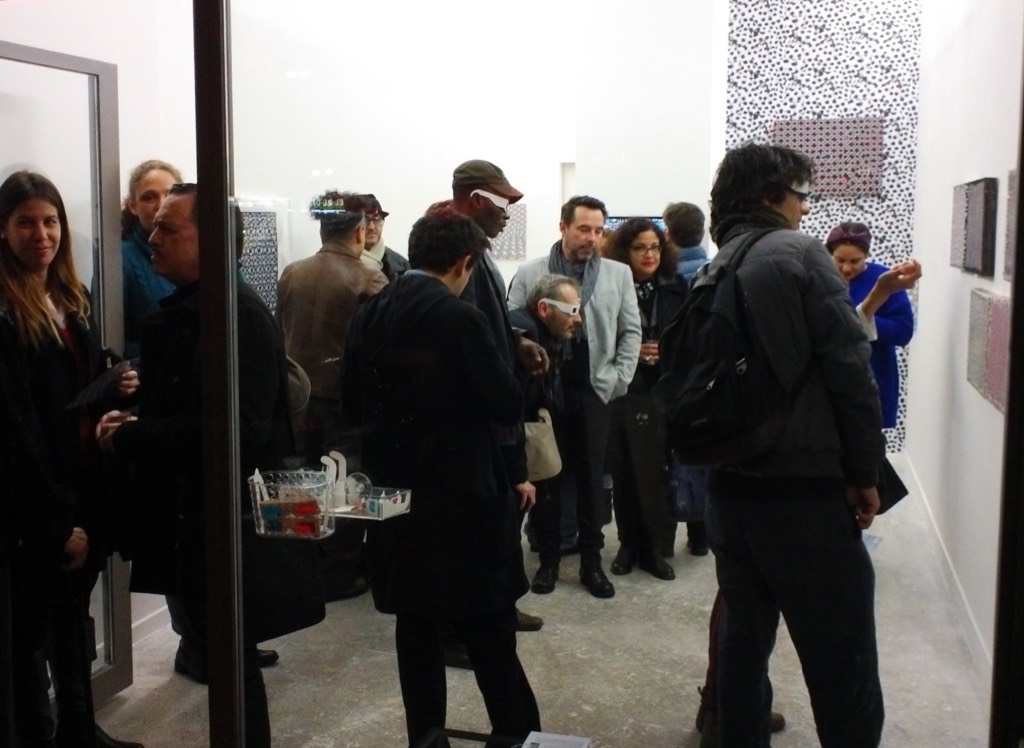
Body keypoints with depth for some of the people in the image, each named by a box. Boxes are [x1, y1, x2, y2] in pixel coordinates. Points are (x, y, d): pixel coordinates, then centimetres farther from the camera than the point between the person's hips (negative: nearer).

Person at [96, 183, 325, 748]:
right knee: (222, 657, 18)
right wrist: (133, 423, -2)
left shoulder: (241, 314, -18)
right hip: (184, 518, 8)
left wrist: (130, 439, -18)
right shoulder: (177, 313, 11)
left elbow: (239, 426, -27)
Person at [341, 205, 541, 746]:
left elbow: (352, 407, 7)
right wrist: (502, 372, 5)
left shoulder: (368, 316, 2)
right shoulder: (460, 318, -16)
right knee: (489, 636, 5)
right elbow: (508, 405, -14)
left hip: (393, 496, 6)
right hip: (460, 498, -6)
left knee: (415, 626, 14)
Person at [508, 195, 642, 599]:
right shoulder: (529, 274, 1)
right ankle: (548, 557, 21)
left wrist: (618, 379, -2)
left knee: (592, 477, 7)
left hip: (595, 390, 1)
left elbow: (631, 331, 7)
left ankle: (592, 561, 17)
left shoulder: (618, 274, 6)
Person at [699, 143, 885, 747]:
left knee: (743, 636, 16)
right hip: (805, 486, -7)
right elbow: (849, 365, -13)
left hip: (730, 483, 7)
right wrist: (865, 471, -7)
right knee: (841, 666, 1)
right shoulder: (801, 254, -8)